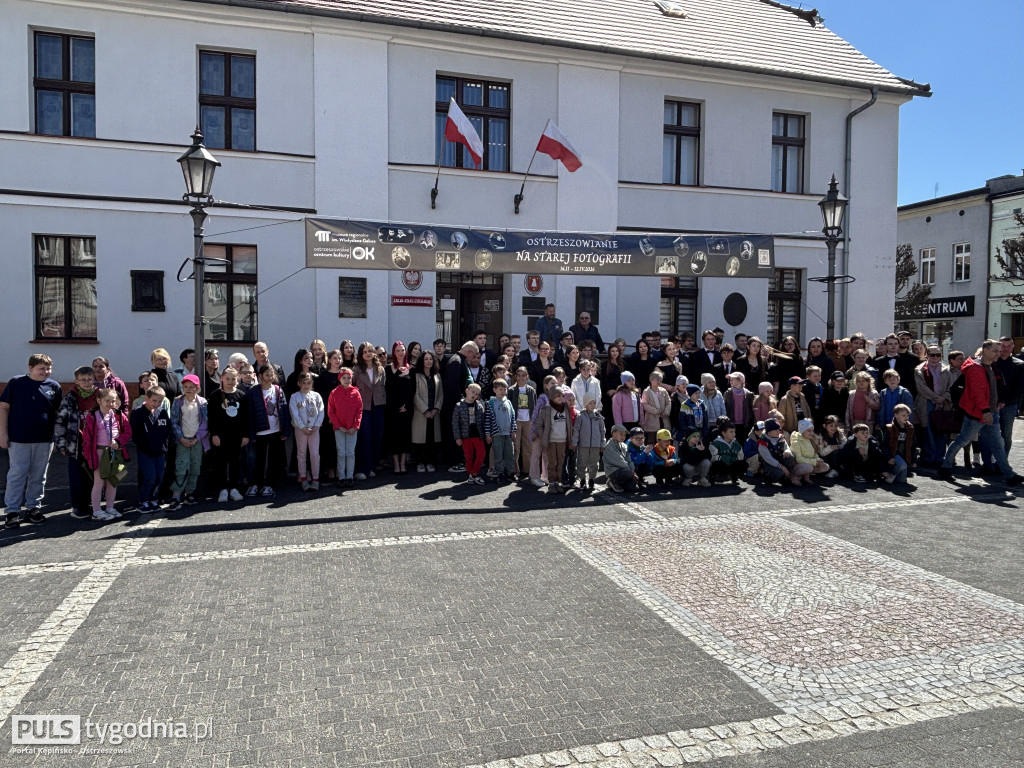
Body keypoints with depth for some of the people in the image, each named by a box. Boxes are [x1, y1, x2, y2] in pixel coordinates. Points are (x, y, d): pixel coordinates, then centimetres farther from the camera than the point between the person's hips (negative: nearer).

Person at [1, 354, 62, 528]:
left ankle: (33, 507, 21)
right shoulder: (16, 383, -1)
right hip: (18, 439, -3)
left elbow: (58, 413, 13)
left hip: (44, 440, 3)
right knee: (17, 475, 0)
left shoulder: (54, 386, 6)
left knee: (38, 477, 9)